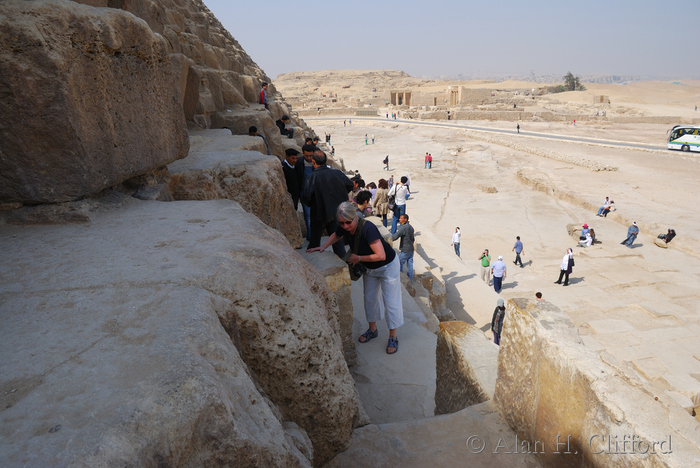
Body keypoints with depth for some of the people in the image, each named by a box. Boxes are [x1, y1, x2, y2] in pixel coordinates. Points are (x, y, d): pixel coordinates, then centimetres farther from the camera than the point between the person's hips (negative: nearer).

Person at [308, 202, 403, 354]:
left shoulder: (367, 229, -38)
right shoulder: (343, 228, -17)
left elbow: (381, 256, -37)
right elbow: (336, 236, 10)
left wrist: (358, 258, -26)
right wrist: (323, 247, -4)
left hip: (388, 266, -7)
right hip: (369, 268, 7)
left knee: (390, 301, 2)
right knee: (369, 298, 18)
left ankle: (393, 337, 17)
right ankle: (372, 330, 38)